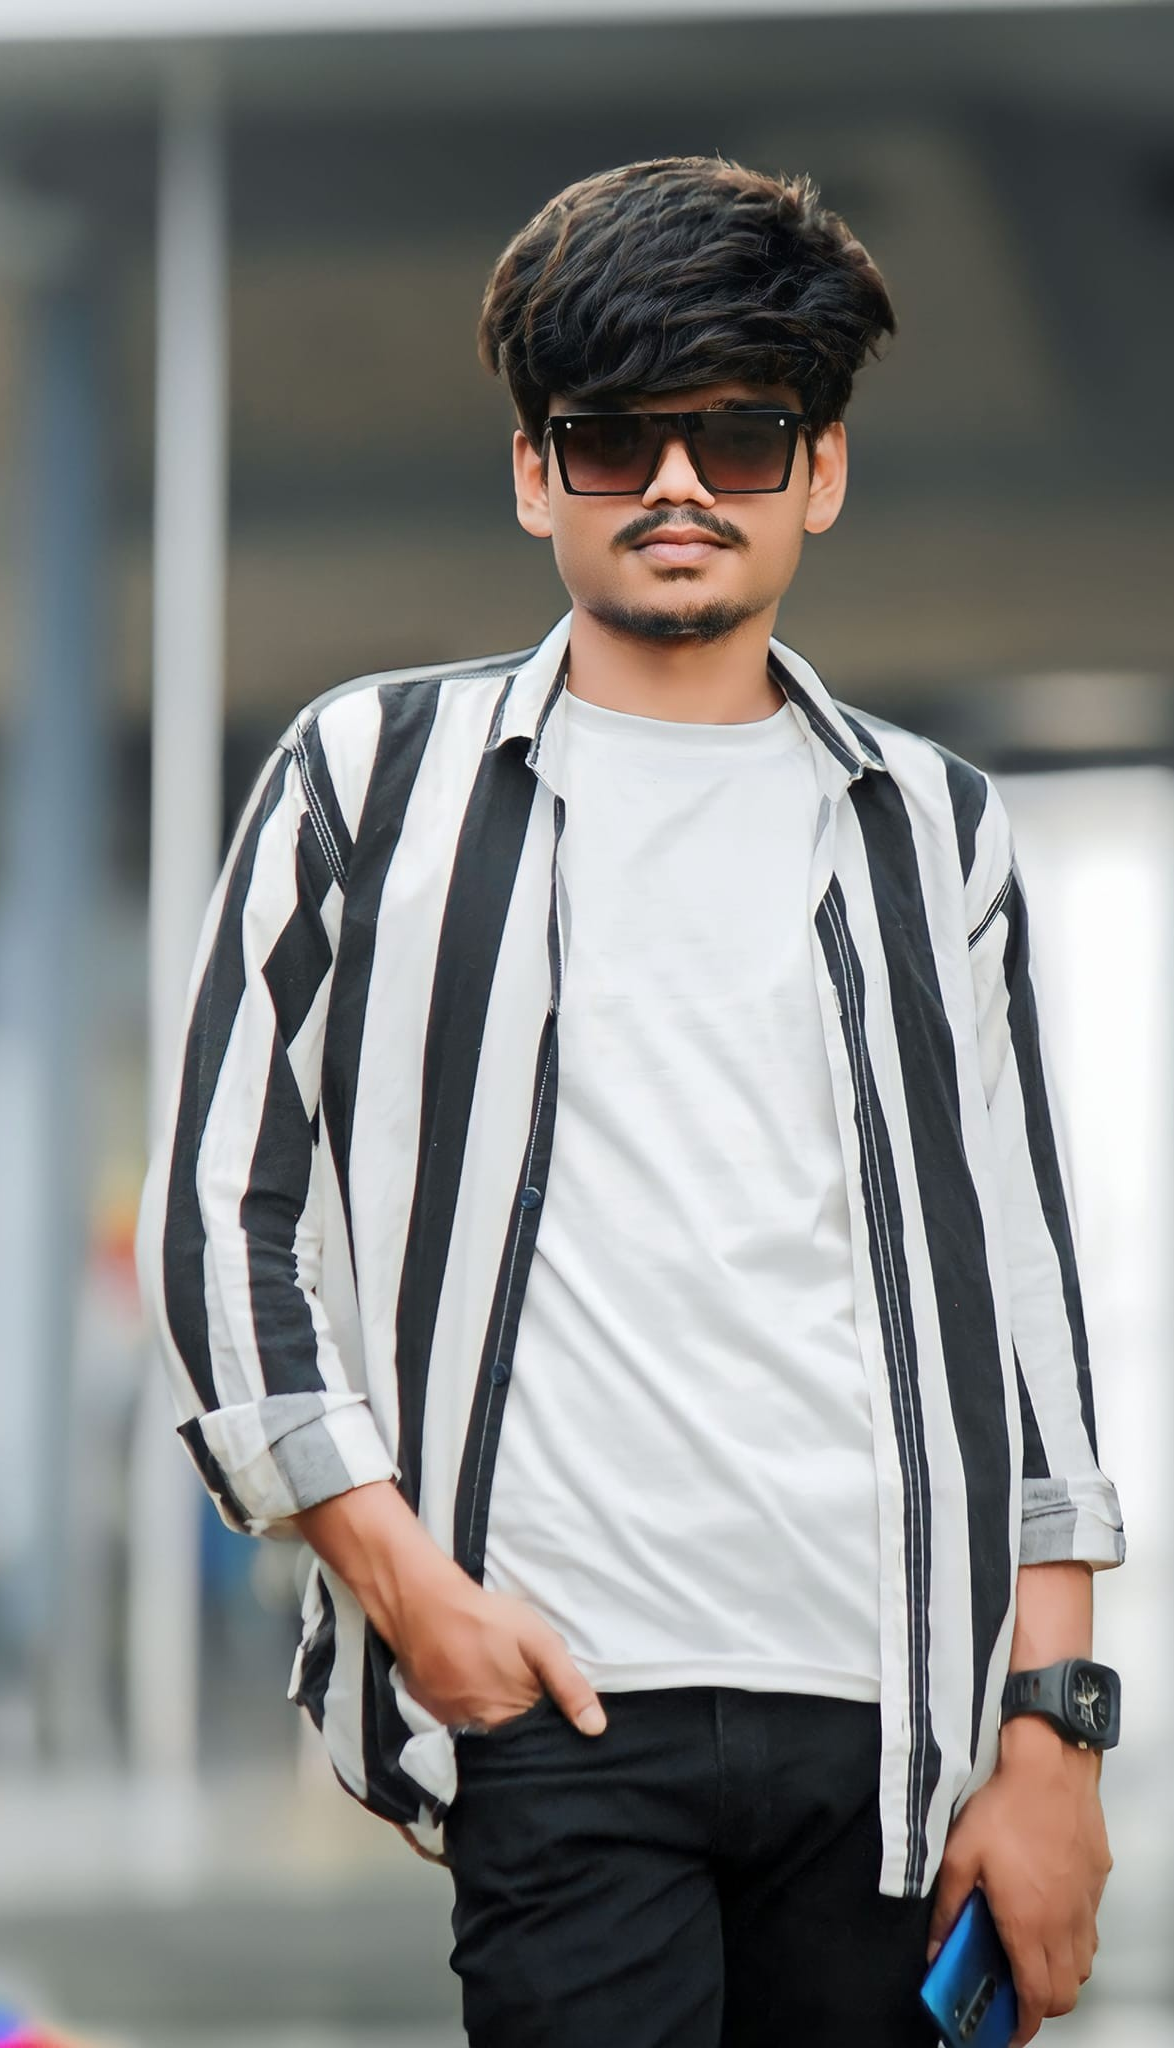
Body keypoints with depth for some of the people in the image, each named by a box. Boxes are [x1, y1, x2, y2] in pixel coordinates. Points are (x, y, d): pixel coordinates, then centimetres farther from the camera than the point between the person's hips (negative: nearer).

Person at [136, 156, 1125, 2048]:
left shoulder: (931, 830, 15)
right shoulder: (373, 778, 9)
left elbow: (1024, 1288, 13)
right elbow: (220, 1206, 7)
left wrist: (1052, 1731, 6)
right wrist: (402, 1572, -5)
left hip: (889, 1714, 2)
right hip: (558, 1698, -2)